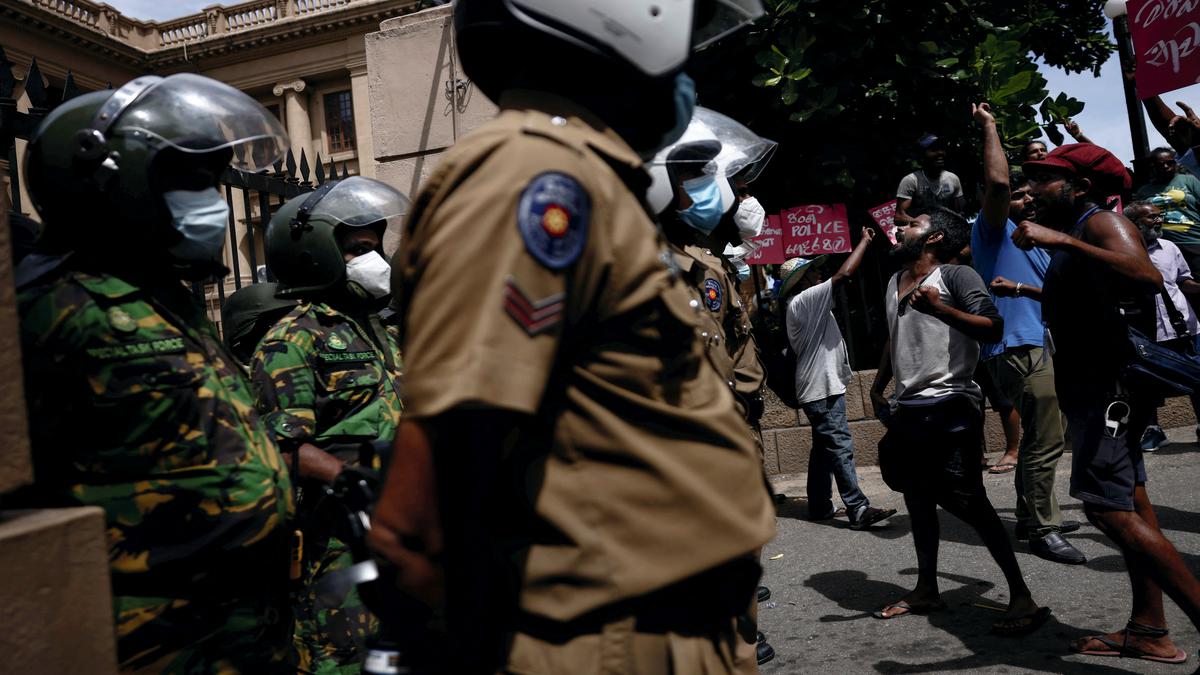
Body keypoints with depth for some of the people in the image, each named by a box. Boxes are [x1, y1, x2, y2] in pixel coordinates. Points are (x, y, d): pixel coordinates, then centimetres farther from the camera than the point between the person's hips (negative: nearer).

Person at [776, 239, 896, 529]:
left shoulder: (803, 305, 16)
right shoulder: (802, 301, -15)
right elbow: (843, 274, -19)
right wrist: (865, 240, -11)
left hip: (822, 387, 11)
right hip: (822, 388, -11)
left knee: (825, 447, 13)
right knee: (840, 448, -12)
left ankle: (819, 507, 19)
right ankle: (859, 510, -13)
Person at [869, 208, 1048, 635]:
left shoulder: (957, 276, -6)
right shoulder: (894, 283, 17)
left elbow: (993, 329, -17)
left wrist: (940, 308, -27)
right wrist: (878, 388, 28)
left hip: (949, 406, -8)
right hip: (908, 408, 8)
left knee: (968, 502, -9)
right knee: (918, 498, 13)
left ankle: (1022, 597, 0)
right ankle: (926, 590, 24)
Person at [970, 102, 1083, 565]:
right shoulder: (993, 232, -4)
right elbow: (996, 183, -22)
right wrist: (989, 127, -13)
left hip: (1034, 345, 10)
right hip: (1015, 348, -10)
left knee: (1040, 436, 17)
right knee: (1046, 439, -11)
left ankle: (1032, 517, 28)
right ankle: (1041, 529, -4)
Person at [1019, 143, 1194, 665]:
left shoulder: (1101, 222, -11)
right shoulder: (1073, 234, 18)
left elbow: (1146, 276, -32)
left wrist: (1061, 241, -35)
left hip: (1110, 382, -10)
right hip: (1094, 385, 10)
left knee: (1109, 507, -16)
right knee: (1129, 502, 11)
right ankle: (1149, 630, 18)